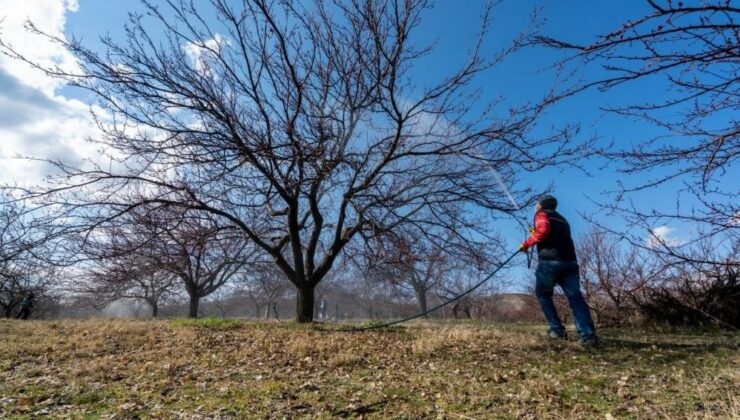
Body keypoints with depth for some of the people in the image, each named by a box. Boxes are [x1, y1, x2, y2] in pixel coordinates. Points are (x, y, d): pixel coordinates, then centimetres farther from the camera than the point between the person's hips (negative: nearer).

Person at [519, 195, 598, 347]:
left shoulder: (541, 214, 7)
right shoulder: (561, 219, 30)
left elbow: (543, 231, -14)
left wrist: (527, 243, -3)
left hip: (550, 261, -6)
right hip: (570, 262, 6)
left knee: (543, 295, 12)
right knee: (575, 297, -4)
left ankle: (557, 330, 5)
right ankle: (588, 335, -17)